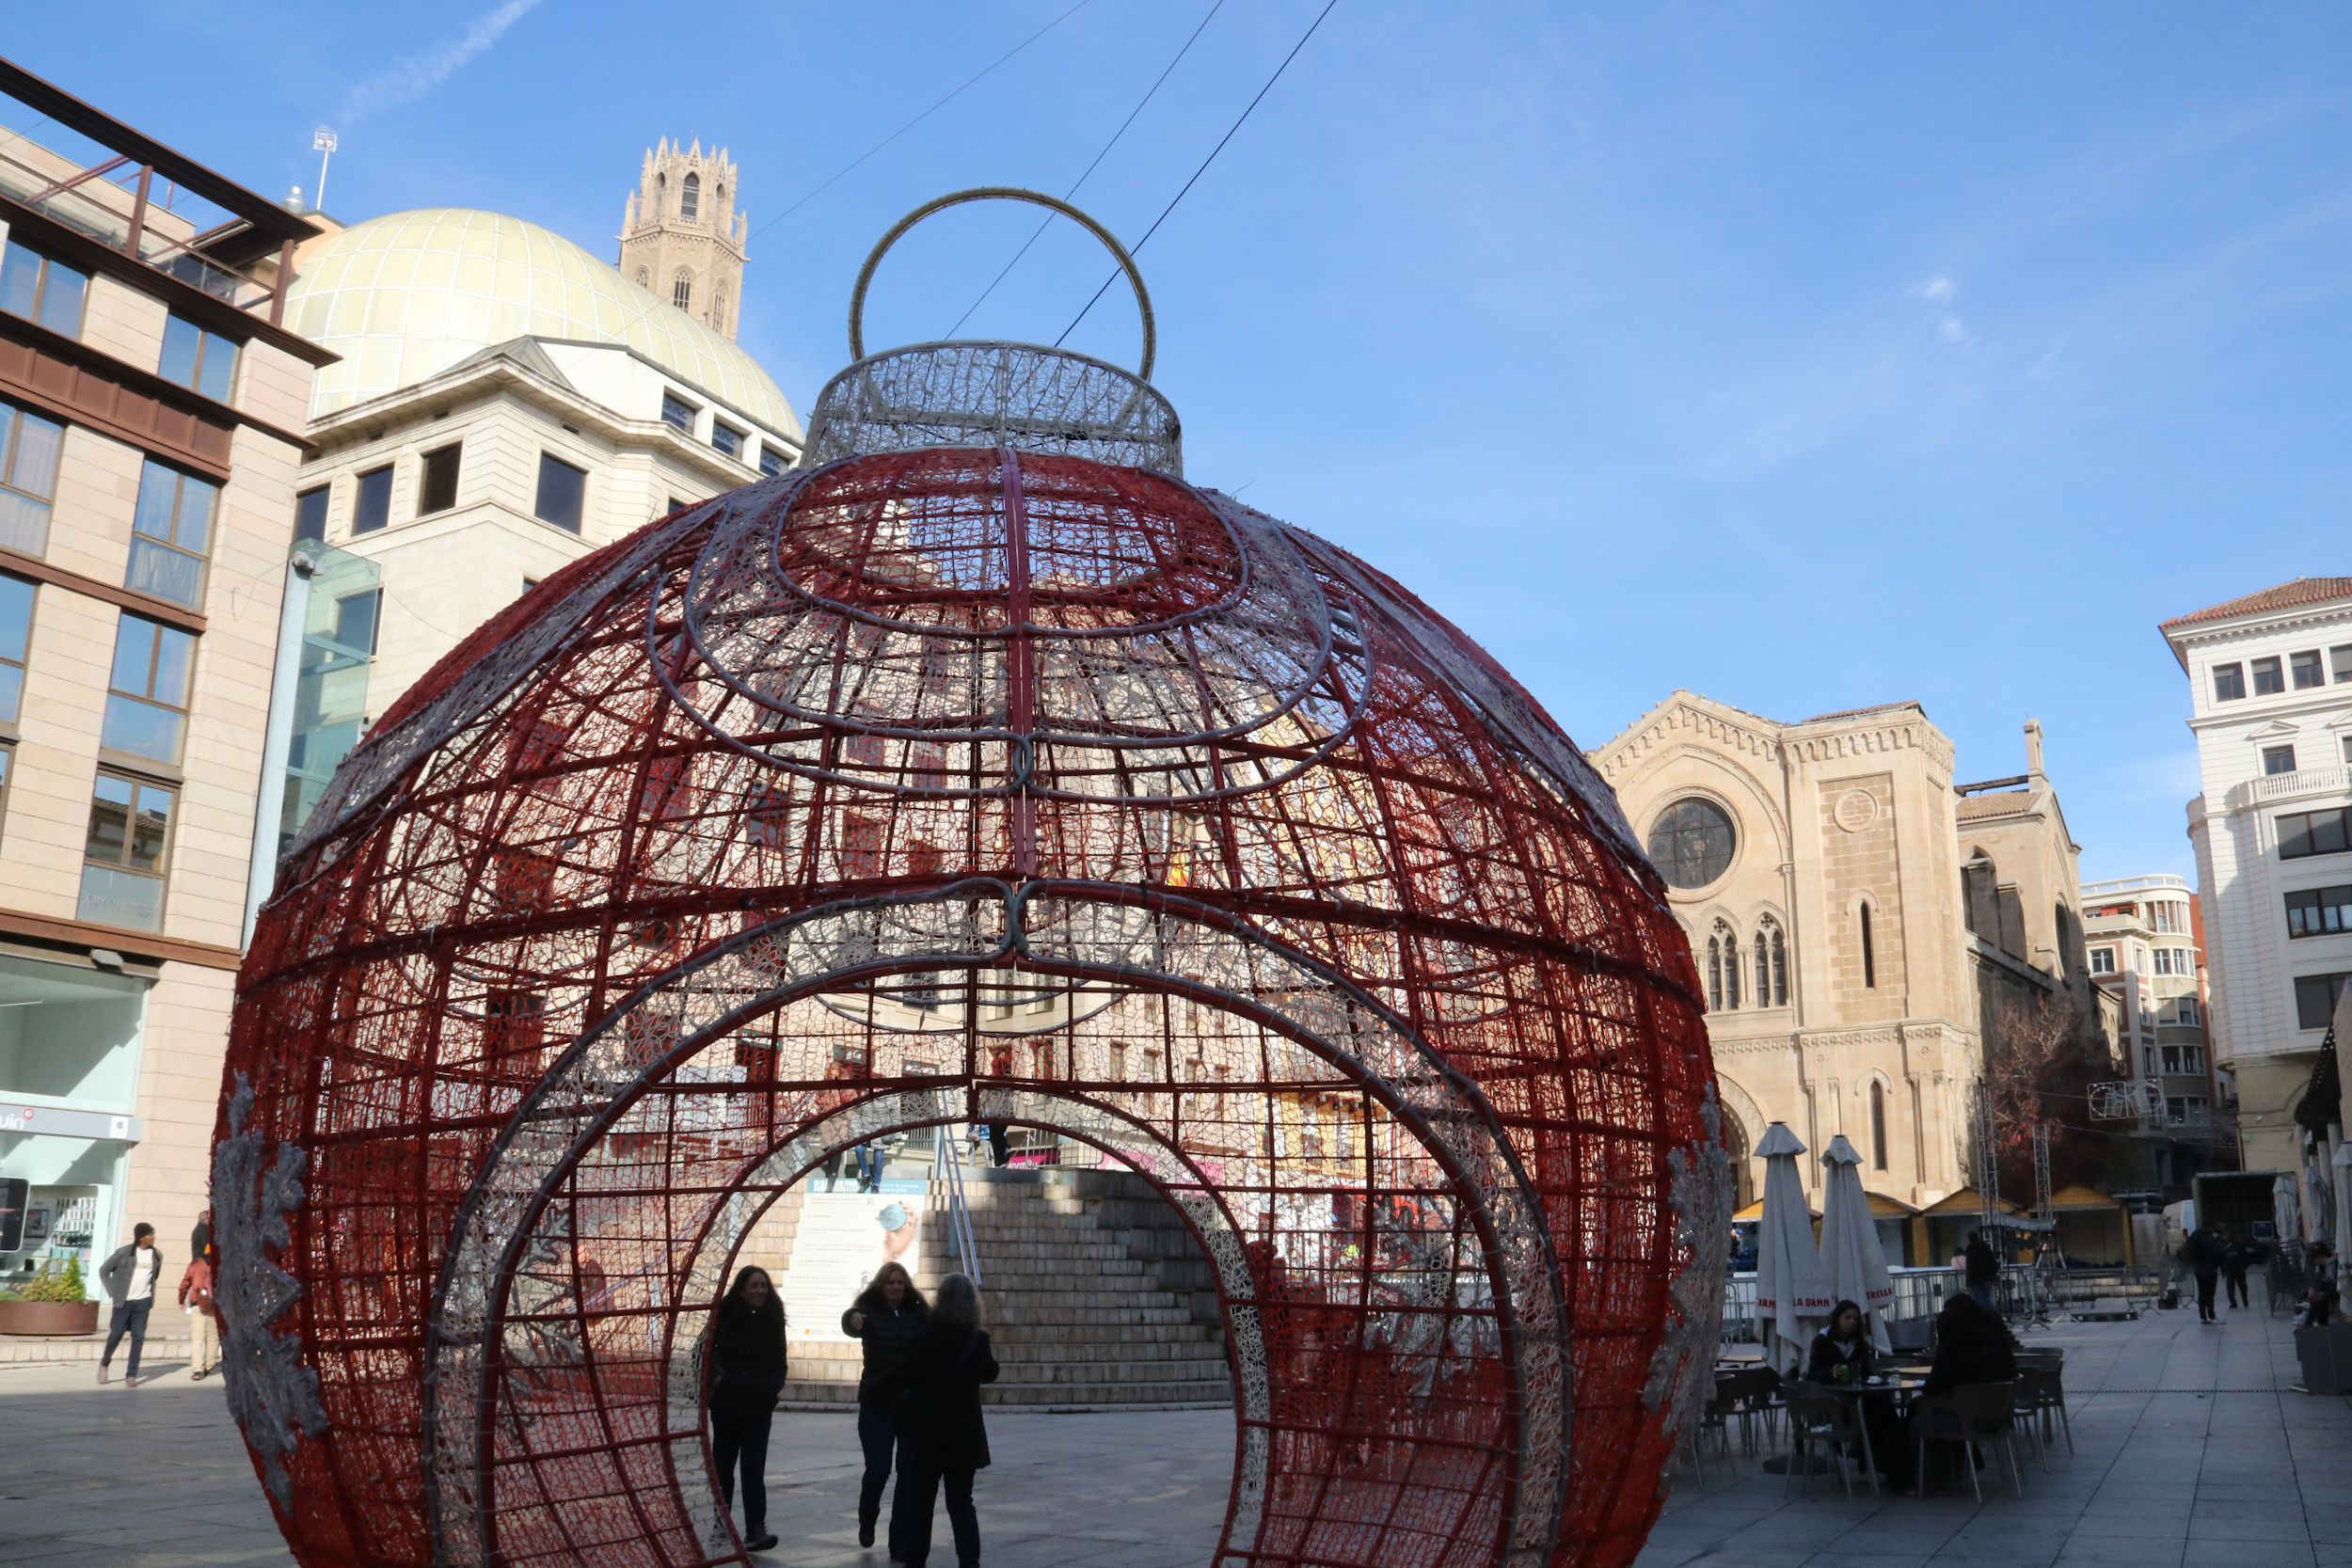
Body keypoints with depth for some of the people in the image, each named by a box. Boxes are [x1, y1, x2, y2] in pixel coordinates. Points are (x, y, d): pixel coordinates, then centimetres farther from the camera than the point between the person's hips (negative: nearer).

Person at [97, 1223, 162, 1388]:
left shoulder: (157, 1254, 5)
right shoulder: (124, 1252, -7)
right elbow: (104, 1270, 1)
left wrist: (152, 1296, 9)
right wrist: (112, 1292, -4)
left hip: (143, 1302, 3)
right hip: (124, 1301, -3)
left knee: (138, 1337, -1)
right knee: (116, 1334, 3)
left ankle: (131, 1375, 4)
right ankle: (104, 1362, 32)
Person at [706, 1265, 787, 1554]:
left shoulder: (773, 1320, 0)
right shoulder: (724, 1315, -5)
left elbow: (778, 1362, 6)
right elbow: (705, 1350, 2)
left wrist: (773, 1385, -12)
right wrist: (714, 1376, -14)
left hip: (758, 1406, 0)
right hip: (726, 1403, 0)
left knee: (753, 1468, -8)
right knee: (723, 1465, 13)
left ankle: (755, 1530, -14)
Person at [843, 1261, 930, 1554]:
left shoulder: (918, 1313, 2)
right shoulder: (869, 1310, -4)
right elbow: (852, 1321, -27)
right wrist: (853, 1319, -50)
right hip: (877, 1402, -1)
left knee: (910, 1473, 1)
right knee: (877, 1469, -2)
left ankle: (901, 1543, 12)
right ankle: (867, 1521, 30)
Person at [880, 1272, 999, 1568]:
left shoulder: (926, 1337, -13)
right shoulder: (978, 1339, -2)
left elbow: (902, 1377, -8)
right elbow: (989, 1374, 15)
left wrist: (876, 1386, 10)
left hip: (927, 1431, -3)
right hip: (964, 1432, 3)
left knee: (919, 1501, 12)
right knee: (961, 1502, 8)